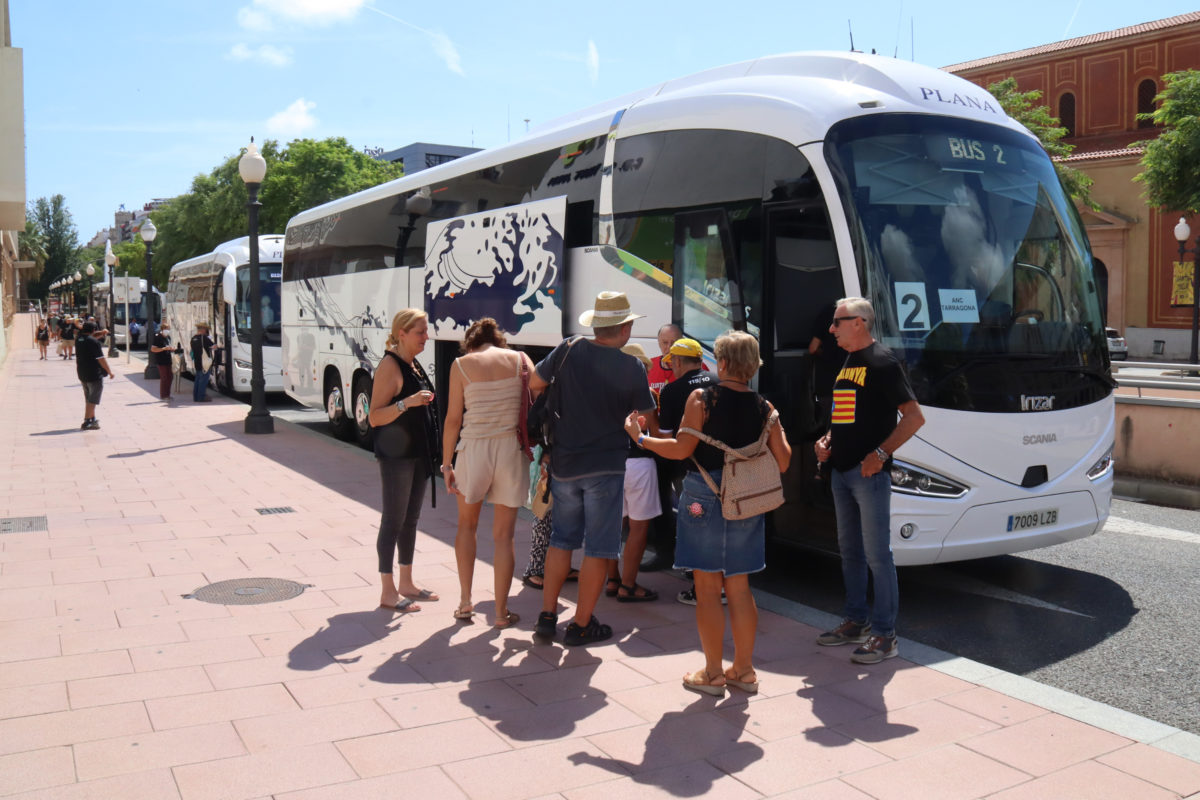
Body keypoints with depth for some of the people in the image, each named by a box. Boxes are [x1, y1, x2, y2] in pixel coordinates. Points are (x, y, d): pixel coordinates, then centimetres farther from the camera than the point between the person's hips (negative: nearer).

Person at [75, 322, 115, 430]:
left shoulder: (79, 339, 4)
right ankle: (87, 423, -10)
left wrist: (101, 334, 9)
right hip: (94, 374, -8)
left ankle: (92, 419, 33)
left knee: (88, 399, 20)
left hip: (82, 374, 8)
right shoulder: (94, 342, -17)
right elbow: (101, 359, -17)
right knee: (92, 399, -4)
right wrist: (110, 372, -9)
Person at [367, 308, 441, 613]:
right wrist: (407, 403, -30)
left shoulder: (414, 364, 13)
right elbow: (375, 417, -17)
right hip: (396, 456, -9)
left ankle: (406, 583, 25)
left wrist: (431, 453, 18)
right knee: (393, 522, -2)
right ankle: (388, 592, 6)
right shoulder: (389, 365, -13)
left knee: (411, 520, 14)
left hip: (417, 454, 9)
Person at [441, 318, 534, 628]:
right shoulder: (520, 360, 3)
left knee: (467, 525, 21)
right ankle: (501, 612, 12)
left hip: (474, 448, 0)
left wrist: (446, 463, 5)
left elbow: (453, 419, -1)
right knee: (504, 535, 7)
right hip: (512, 448, 0)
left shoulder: (462, 364, 1)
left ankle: (465, 602, 22)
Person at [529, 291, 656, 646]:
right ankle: (581, 624, 11)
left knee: (562, 539, 17)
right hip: (605, 467, -4)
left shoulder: (569, 350, -4)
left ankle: (547, 616, 17)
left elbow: (533, 383, 5)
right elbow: (647, 417, 2)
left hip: (564, 464, 4)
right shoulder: (632, 368, -9)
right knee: (598, 548, 6)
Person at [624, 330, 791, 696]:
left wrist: (640, 438, 2)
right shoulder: (764, 408, 2)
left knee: (707, 588, 4)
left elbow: (682, 449, -12)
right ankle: (744, 669, 22)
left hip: (705, 498, -4)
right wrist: (779, 432, 21)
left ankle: (713, 673, 11)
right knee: (739, 588, 14)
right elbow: (782, 463, 1)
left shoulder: (702, 398, -9)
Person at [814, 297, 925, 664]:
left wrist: (881, 453, -21)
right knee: (850, 551, 15)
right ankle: (856, 622, 27)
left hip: (869, 473, -9)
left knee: (877, 555, -4)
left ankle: (885, 635, 3)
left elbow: (914, 416, -15)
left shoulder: (882, 362, -11)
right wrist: (826, 440, 8)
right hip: (841, 470, 9)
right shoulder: (847, 362, 15)